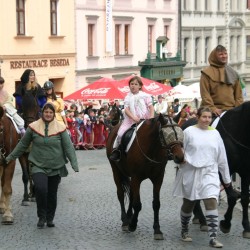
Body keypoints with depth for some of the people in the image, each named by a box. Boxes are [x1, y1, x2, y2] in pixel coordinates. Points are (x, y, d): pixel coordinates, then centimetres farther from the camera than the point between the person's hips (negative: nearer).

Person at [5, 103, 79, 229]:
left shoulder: (60, 128, -2)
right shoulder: (33, 127, 0)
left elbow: (68, 147, -3)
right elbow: (23, 144, 10)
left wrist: (74, 165, -11)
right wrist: (10, 157, 12)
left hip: (56, 167, 1)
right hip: (38, 166, -1)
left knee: (52, 194, 9)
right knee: (40, 188, -22)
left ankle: (50, 218, 28)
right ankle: (41, 217, -5)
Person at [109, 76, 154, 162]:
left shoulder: (145, 96, 4)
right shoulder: (128, 97, 5)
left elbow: (151, 107, 0)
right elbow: (126, 109, -4)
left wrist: (151, 118, -17)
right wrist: (134, 117, -22)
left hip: (144, 120, 0)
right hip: (130, 120, 0)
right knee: (120, 134, -15)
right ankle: (118, 150, 5)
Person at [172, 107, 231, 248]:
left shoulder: (215, 133, 5)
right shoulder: (189, 132, -3)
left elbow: (222, 157, 9)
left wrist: (226, 178, 12)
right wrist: (182, 159, -20)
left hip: (209, 173, 1)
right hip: (191, 173, -1)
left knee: (212, 202, -14)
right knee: (188, 204, 13)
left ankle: (213, 237, -14)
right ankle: (184, 231, 34)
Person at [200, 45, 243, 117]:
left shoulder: (233, 73, 17)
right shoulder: (207, 73, 2)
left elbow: (238, 93, 16)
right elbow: (205, 93, -7)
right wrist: (212, 108, -16)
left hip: (231, 110, 4)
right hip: (216, 111, -4)